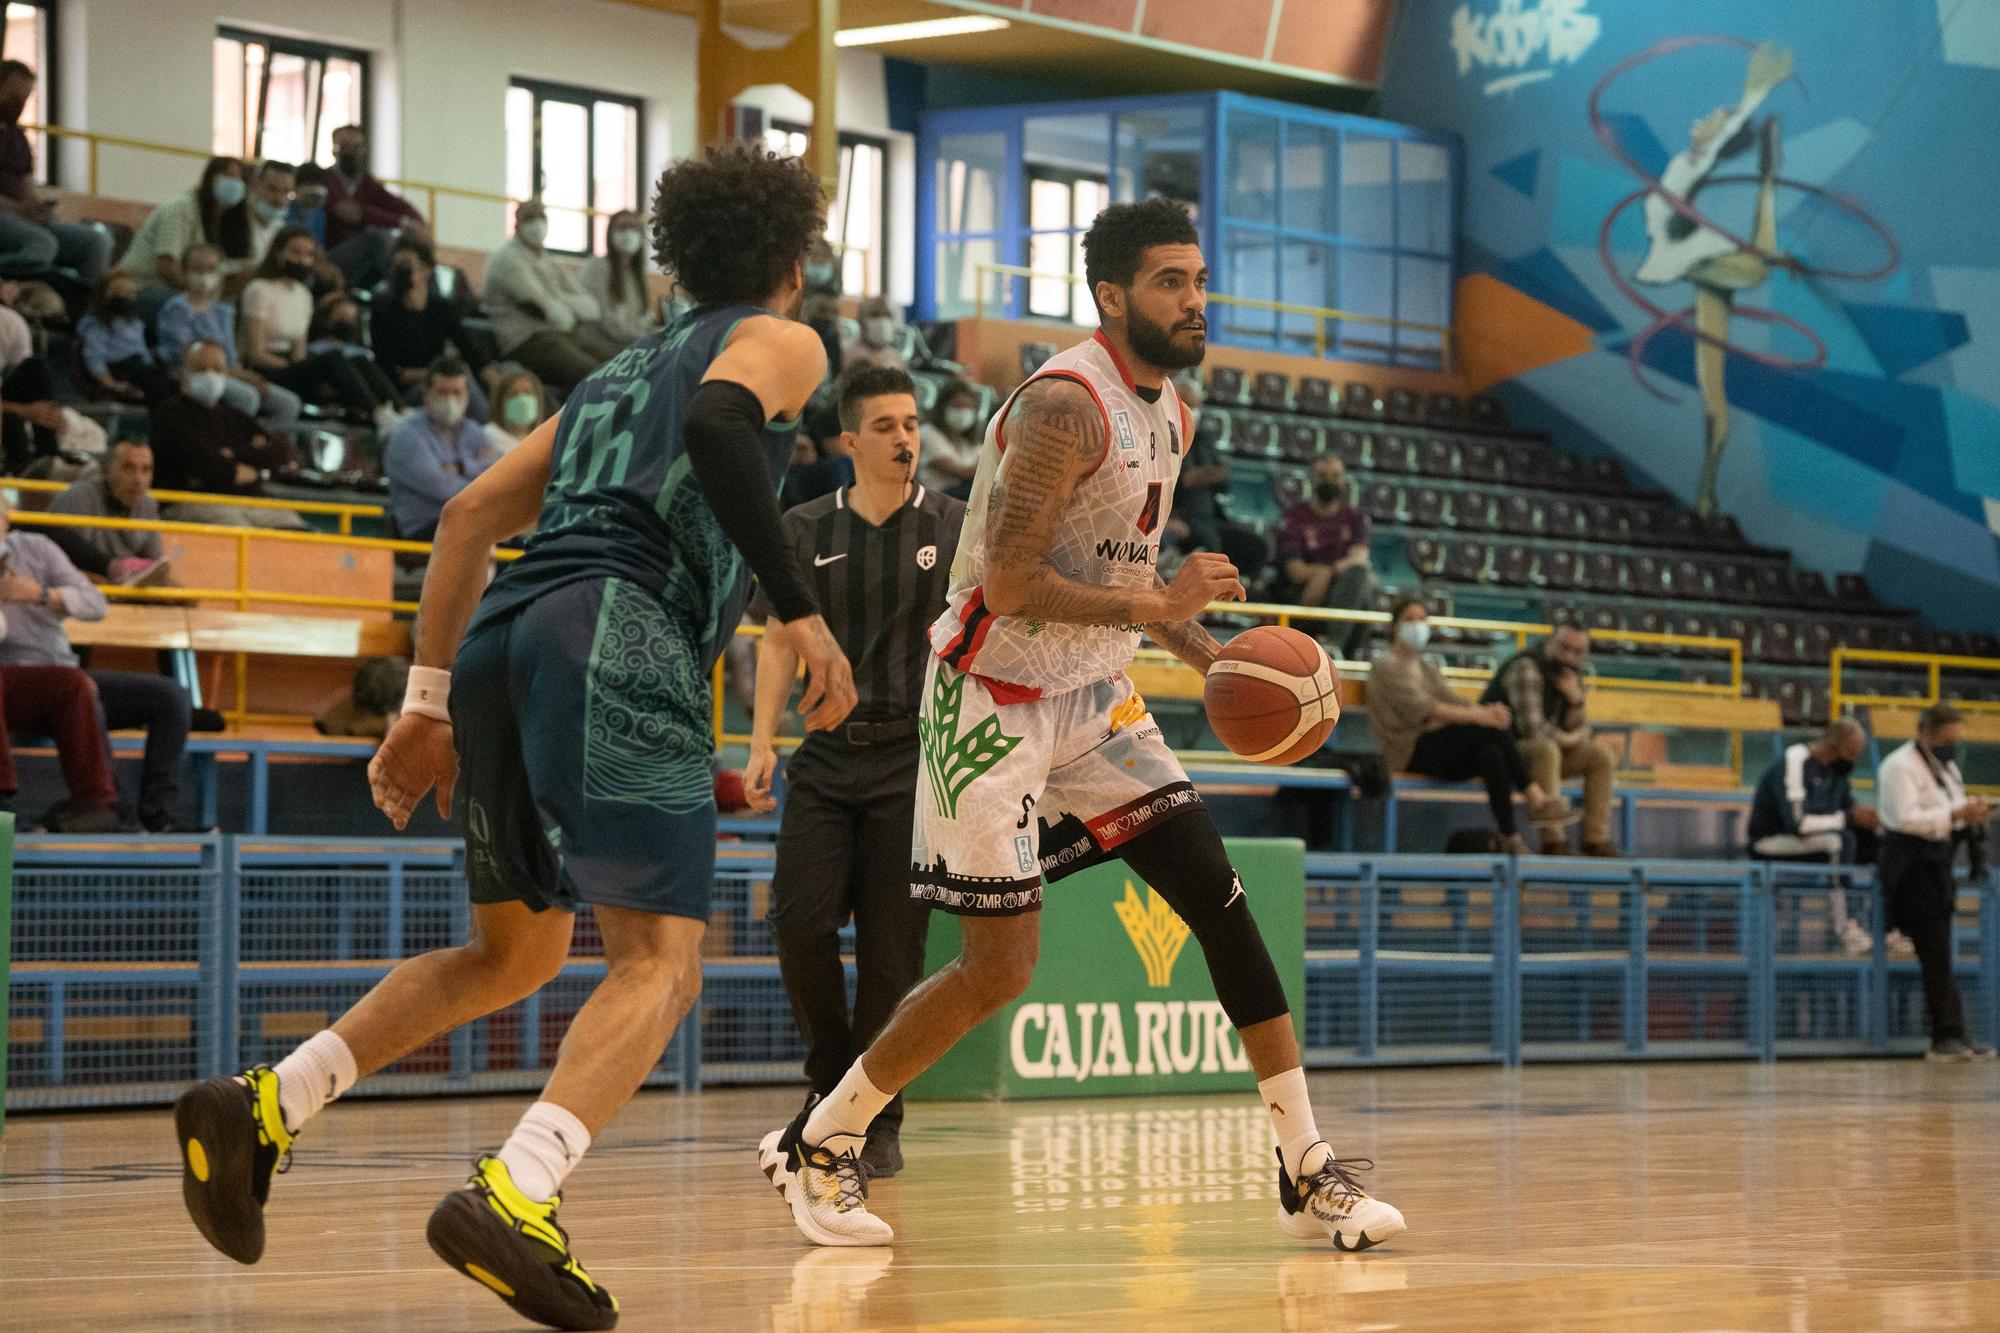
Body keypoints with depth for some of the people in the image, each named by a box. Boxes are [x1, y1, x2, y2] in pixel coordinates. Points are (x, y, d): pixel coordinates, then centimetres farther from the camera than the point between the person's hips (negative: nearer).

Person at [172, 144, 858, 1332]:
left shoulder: (620, 373, 33)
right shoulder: (777, 340, 12)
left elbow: (470, 514, 25)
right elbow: (718, 422, -13)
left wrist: (431, 702, 24)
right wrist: (801, 612, -14)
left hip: (502, 639, 8)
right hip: (619, 637, -8)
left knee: (513, 953, 22)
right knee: (661, 960, -12)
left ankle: (263, 1107, 11)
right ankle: (515, 1196, -34)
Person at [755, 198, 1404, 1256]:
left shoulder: (1169, 412, 9)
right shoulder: (1065, 405, -20)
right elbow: (1011, 583, -25)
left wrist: (1209, 657, 7)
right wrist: (1157, 606, -26)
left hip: (1092, 697, 8)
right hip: (994, 699, -8)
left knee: (1221, 898, -2)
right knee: (1000, 969, -7)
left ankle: (1307, 1172, 2)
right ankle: (815, 1146, 12)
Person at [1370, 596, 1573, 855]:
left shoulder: (1427, 668, 25)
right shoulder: (1385, 666, 0)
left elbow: (1453, 701, 8)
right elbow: (1420, 709, -16)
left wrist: (1486, 710, -17)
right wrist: (1476, 716, -25)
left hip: (1437, 750, 7)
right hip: (1408, 752, -7)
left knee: (1490, 755, -26)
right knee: (1491, 729, -27)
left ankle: (1511, 839, -36)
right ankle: (1536, 798, -28)